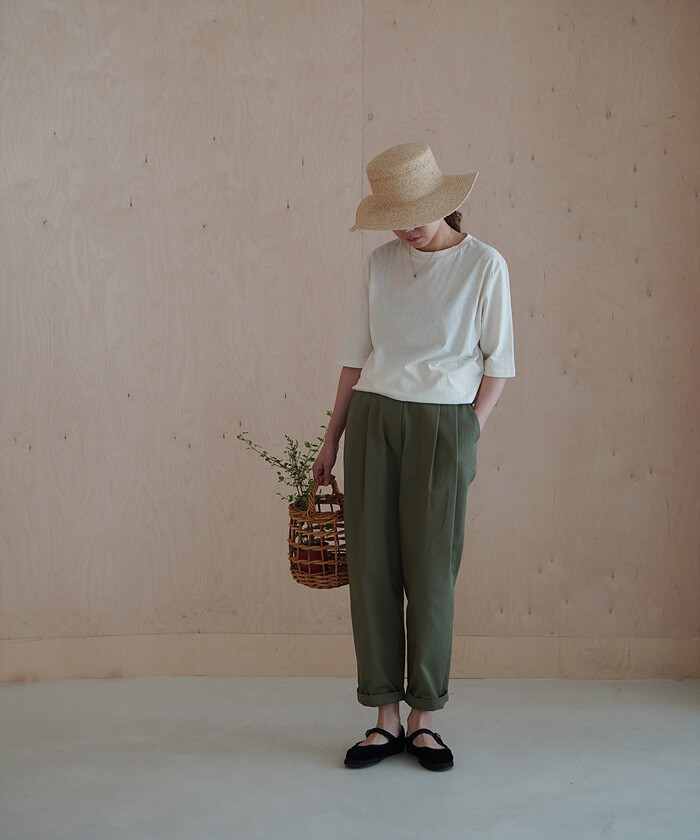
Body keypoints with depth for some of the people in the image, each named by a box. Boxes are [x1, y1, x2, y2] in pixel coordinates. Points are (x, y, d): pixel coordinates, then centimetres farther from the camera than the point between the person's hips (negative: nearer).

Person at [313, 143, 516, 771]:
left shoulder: (484, 265, -1)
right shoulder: (380, 263, 8)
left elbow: (498, 363, 2)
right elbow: (357, 353, 12)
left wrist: (468, 435, -6)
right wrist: (333, 435, 12)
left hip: (443, 423, -3)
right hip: (372, 419, 3)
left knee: (431, 573, 0)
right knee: (372, 568, 2)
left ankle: (425, 720, 14)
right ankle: (386, 719, 12)